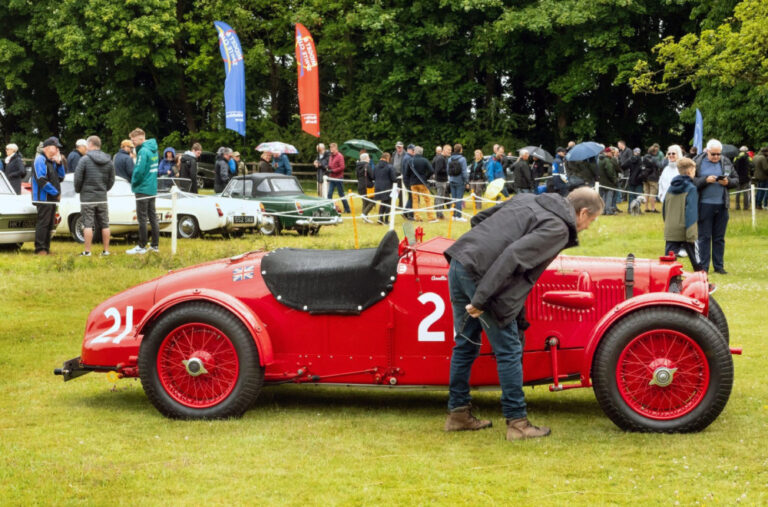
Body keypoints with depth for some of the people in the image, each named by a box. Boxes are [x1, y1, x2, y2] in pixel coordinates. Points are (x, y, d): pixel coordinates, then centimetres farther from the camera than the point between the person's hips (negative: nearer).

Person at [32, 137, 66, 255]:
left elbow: (61, 176, 15)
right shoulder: (40, 160, -10)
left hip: (52, 198, 9)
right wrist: (56, 193, -15)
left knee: (49, 224, 11)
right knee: (43, 223, -10)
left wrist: (59, 163, 0)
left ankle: (46, 248, 16)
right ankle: (40, 249, -8)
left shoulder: (52, 161, 18)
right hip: (44, 198, -9)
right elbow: (42, 180, -18)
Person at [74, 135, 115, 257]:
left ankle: (87, 251, -3)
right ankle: (106, 250, 11)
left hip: (87, 198, -4)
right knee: (105, 224, 9)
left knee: (88, 225, -3)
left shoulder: (85, 159, -10)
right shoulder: (108, 161, 6)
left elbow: (78, 178, -9)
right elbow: (111, 180, 9)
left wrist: (78, 190, 8)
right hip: (102, 198, 4)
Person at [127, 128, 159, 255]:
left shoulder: (143, 151, -17)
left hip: (143, 190, -9)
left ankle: (141, 247, 0)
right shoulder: (153, 150, 10)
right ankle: (155, 245, 16)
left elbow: (139, 171, -24)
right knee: (152, 217, 12)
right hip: (152, 189, 9)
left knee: (142, 219, -3)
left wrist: (133, 183, -6)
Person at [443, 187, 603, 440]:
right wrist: (481, 299, -20)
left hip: (459, 263, 9)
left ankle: (458, 413, 29)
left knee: (466, 344, 20)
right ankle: (517, 422, 9)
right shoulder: (558, 228, -6)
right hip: (481, 275, -9)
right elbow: (513, 256, -19)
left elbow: (479, 218, 23)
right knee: (509, 351, 3)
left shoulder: (527, 199, 20)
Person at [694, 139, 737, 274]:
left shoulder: (726, 163, 8)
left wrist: (728, 182, -8)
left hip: (722, 205, 3)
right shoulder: (698, 163, -2)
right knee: (704, 237, 1)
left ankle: (719, 266, 14)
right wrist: (705, 180, -19)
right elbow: (692, 181, -6)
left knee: (719, 238, 8)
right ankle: (703, 266, 6)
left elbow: (736, 180, 12)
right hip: (704, 205, -3)